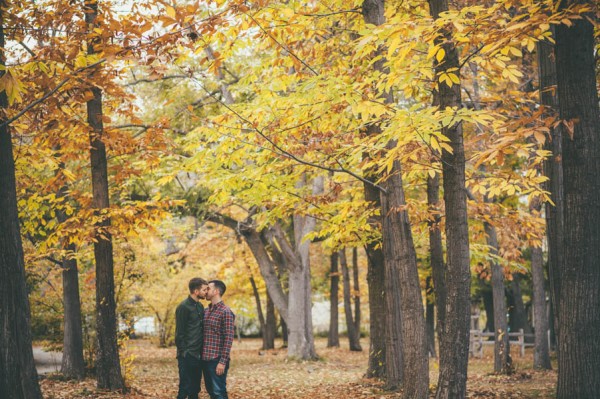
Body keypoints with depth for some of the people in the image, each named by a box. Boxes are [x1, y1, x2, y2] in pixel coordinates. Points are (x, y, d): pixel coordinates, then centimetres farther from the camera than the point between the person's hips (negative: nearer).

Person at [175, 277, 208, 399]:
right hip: (187, 357, -8)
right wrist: (184, 353, -15)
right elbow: (179, 333, -13)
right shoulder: (183, 307, -12)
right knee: (185, 389, -7)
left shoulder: (200, 306, 13)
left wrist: (202, 351, 11)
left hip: (198, 356, 8)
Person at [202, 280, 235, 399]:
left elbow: (228, 339, -14)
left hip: (217, 360, -8)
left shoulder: (226, 312, -10)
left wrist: (223, 361, -19)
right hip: (205, 359, 8)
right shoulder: (206, 311, 14)